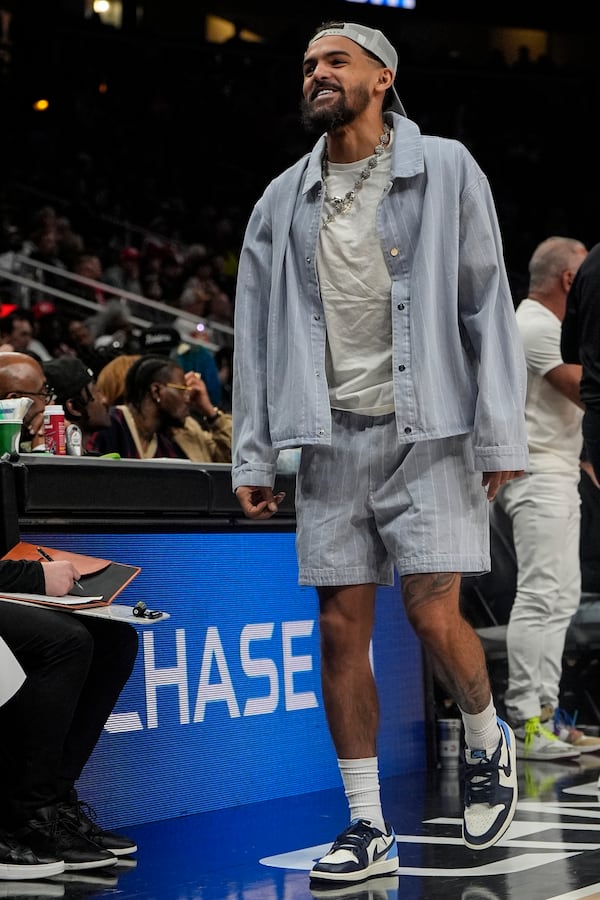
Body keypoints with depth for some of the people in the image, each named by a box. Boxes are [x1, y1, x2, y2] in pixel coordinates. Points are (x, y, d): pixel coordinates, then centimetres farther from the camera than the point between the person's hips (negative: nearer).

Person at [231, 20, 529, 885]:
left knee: (433, 614, -11)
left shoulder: (445, 171, 3)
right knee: (341, 629, 0)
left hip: (428, 431, -3)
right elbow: (259, 333, 14)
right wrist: (253, 457, 8)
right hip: (332, 439, 4)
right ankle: (369, 829, 8)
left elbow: (487, 305, 0)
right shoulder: (283, 201, 13)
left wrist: (500, 433, -7)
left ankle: (487, 740, 21)